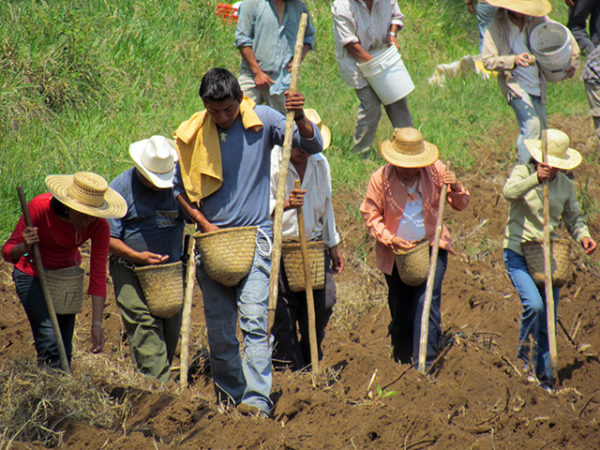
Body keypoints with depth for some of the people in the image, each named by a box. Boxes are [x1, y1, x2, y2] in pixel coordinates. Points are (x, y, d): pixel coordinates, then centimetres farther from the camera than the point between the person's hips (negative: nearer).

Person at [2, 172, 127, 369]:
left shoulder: (98, 226, -23)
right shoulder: (40, 207, -31)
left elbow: (98, 275, -20)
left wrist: (97, 323, -24)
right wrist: (25, 247, -47)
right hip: (32, 274, -3)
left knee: (65, 349, 2)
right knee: (49, 342, -18)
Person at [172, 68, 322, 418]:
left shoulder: (262, 120, -4)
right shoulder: (192, 134, 1)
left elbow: (313, 145, -7)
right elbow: (179, 187, 11)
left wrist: (300, 118, -27)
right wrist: (204, 223, -1)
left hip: (254, 236, -3)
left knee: (254, 319, -16)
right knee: (219, 328, 9)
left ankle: (258, 399, -21)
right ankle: (227, 397, 23)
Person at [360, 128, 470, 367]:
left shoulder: (436, 171, -7)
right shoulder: (380, 179, -11)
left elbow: (461, 204, 4)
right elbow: (371, 215, -4)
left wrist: (455, 189, -19)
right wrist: (390, 239, -18)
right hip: (396, 252, 0)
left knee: (427, 302, -17)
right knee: (400, 310, 9)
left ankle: (425, 362, -17)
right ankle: (402, 362, 31)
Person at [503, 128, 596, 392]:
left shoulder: (565, 185, 7)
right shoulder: (522, 173, -7)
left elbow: (574, 217, 15)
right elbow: (509, 192, -28)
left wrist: (583, 235, -7)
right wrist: (536, 178, -44)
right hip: (518, 254, -4)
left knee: (548, 322, 4)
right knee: (533, 304, -24)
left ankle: (544, 378, 15)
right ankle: (524, 351, 1)